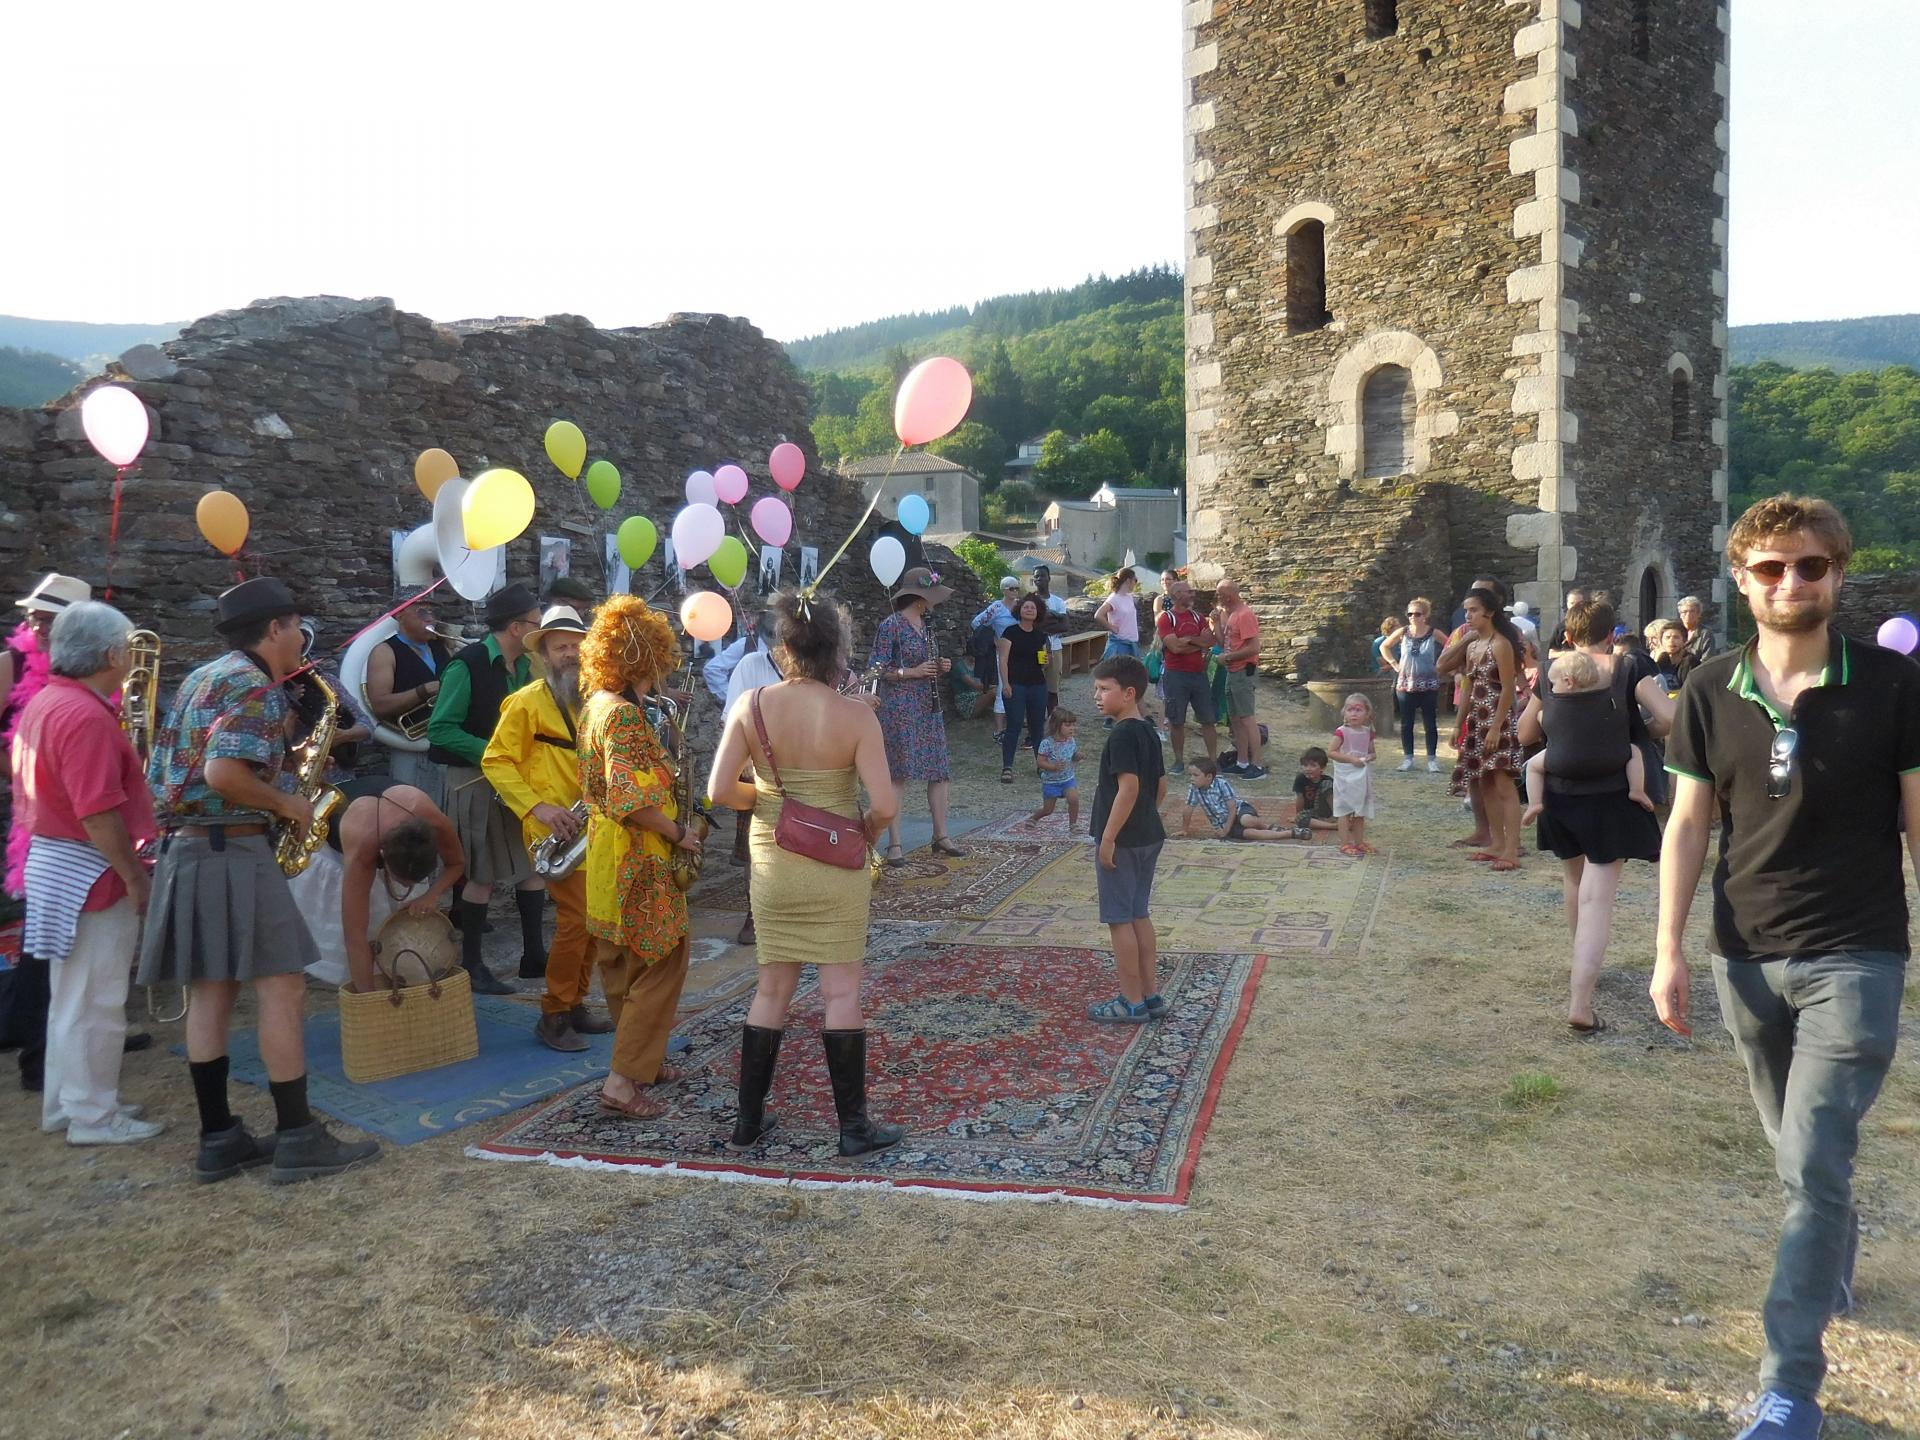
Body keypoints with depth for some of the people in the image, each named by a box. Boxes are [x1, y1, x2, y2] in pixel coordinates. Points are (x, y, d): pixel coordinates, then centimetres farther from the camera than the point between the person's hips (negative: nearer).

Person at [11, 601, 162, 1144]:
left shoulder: (44, 702, 10)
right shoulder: (86, 716, -22)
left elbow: (36, 784, 17)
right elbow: (98, 815, -25)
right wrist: (136, 877, -18)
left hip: (52, 860, 10)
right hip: (90, 872, -10)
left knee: (73, 995, 19)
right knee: (95, 1001, 1)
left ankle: (64, 1103, 30)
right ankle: (93, 1117, 11)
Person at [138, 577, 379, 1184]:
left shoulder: (202, 677, 17)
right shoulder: (257, 686, -13)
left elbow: (180, 766, 19)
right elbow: (223, 772, -26)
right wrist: (285, 803, -11)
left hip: (185, 848, 10)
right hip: (232, 852, -10)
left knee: (210, 993, 10)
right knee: (281, 987, -5)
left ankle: (217, 1139, 14)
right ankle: (297, 1139, -2)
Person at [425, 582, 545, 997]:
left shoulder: (524, 667, 6)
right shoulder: (467, 665, -16)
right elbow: (440, 730, -18)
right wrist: (492, 752, -23)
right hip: (476, 780, -7)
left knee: (532, 865, 7)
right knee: (484, 874, -1)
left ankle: (534, 954, 18)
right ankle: (471, 965, 11)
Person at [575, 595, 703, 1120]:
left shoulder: (597, 704, 9)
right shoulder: (624, 713, -21)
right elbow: (630, 800, -27)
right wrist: (679, 832, -15)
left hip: (608, 853, 10)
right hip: (639, 859, -10)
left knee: (624, 964, 18)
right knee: (661, 965, -2)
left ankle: (642, 1059, 33)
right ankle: (622, 1081, -3)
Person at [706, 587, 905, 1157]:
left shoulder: (752, 705, -9)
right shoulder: (855, 715, -15)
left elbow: (720, 790, -10)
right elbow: (883, 805, -20)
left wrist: (764, 799, 8)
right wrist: (865, 834, 1)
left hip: (772, 868, 3)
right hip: (837, 872, -3)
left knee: (772, 990, 15)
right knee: (842, 992, 6)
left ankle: (747, 1122, 23)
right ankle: (854, 1126, 14)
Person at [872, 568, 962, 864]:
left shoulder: (926, 624, 13)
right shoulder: (891, 625, -9)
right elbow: (879, 669, -12)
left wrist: (941, 667, 4)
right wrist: (912, 672, -20)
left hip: (929, 706, 8)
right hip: (899, 706, -8)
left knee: (938, 772, 8)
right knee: (899, 774, -7)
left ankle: (941, 837, 19)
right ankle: (894, 844, -2)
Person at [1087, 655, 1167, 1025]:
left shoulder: (1122, 735, -18)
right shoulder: (1149, 733, 10)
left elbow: (1128, 788, -25)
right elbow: (1161, 787, 14)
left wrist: (1108, 837, -22)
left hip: (1122, 841, -9)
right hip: (1149, 837, 9)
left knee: (1119, 919, 0)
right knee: (1139, 915, 16)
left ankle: (1132, 1003, 5)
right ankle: (1151, 996, 21)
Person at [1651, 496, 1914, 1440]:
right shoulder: (1711, 693, -1)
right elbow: (1687, 825, 3)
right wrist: (1669, 951, -1)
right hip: (1746, 959, 3)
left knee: (1813, 1165, -8)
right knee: (1802, 1153, 21)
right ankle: (1839, 1253, 51)